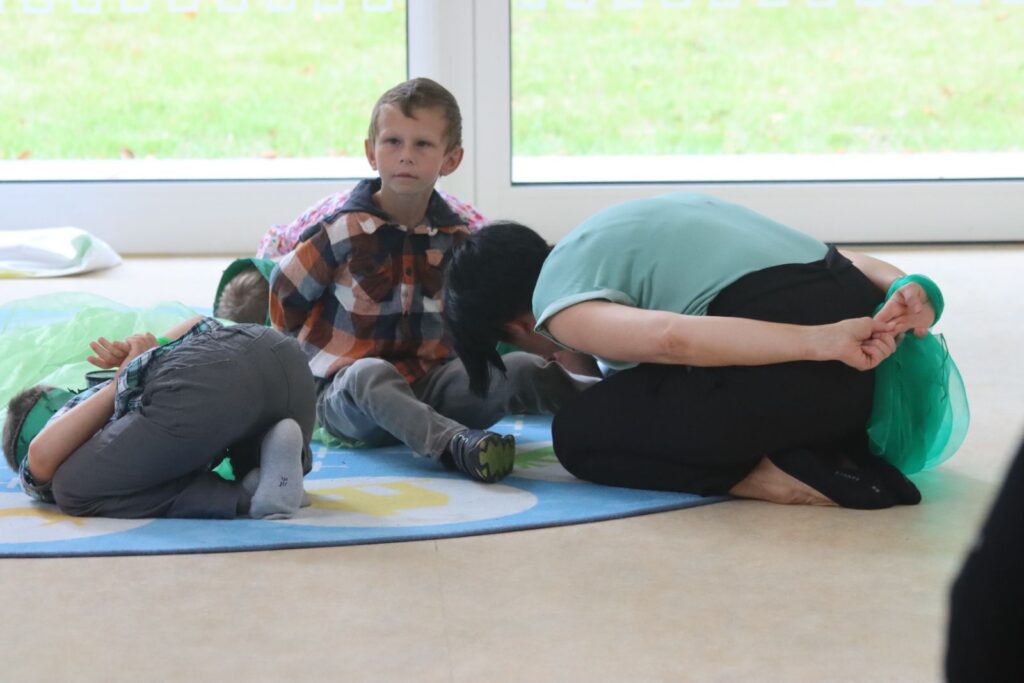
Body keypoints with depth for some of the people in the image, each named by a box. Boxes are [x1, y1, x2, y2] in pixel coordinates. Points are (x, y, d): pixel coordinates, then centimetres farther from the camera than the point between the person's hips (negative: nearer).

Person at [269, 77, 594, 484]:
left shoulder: (457, 238, 6)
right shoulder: (345, 232, -8)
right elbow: (284, 295, 4)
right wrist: (317, 350, 14)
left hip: (429, 385, 5)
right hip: (349, 391, -5)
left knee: (521, 369, -17)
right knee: (371, 375, -40)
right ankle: (455, 444, -63)